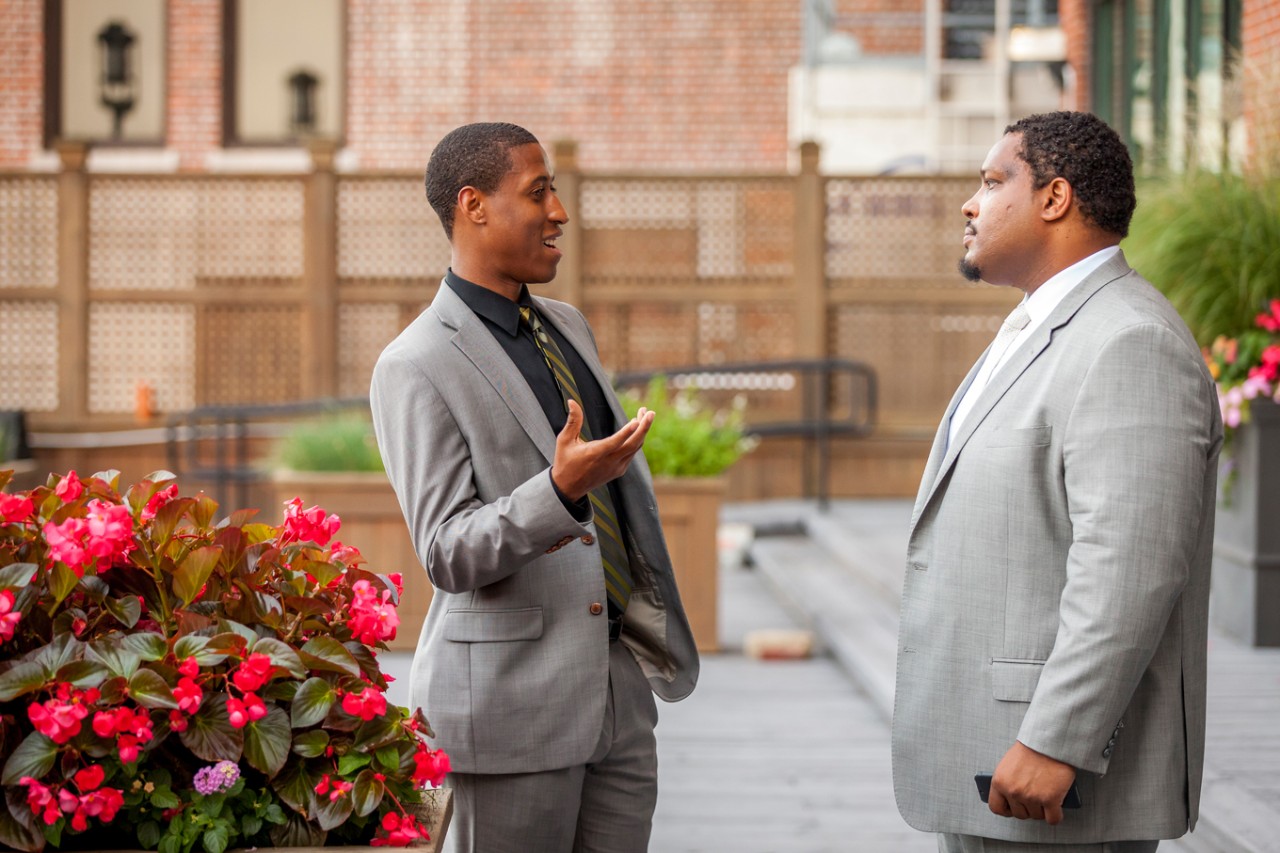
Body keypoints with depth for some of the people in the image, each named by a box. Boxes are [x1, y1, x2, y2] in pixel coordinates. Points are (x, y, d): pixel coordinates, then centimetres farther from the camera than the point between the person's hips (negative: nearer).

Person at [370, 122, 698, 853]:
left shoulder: (568, 327, 13)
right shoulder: (417, 368, -12)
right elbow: (448, 554, -17)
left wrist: (658, 623, 19)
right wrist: (561, 489, -32)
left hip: (619, 681, 7)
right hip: (515, 698, -7)